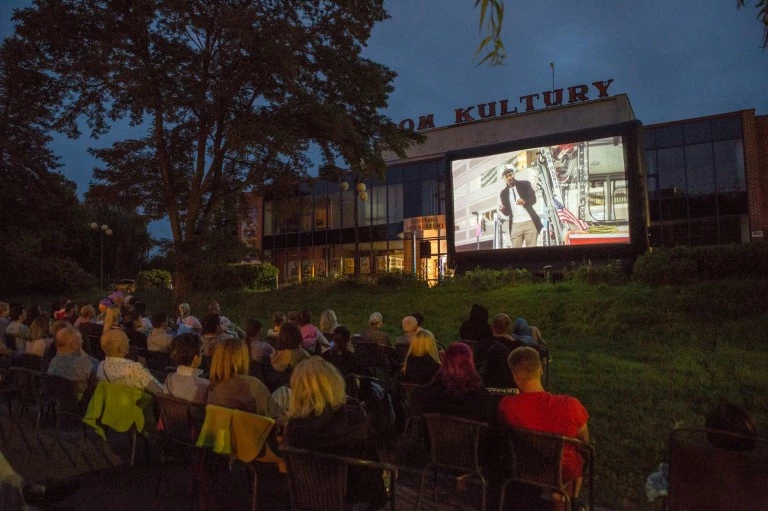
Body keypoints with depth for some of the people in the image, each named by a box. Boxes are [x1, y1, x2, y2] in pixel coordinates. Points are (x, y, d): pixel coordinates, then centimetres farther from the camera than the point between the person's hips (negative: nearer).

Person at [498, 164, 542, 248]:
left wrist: (524, 202, -27)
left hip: (529, 222, -2)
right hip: (515, 225, 2)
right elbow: (507, 212, 12)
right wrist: (503, 210, -13)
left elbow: (533, 199, -5)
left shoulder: (525, 184, 6)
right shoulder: (503, 193, 11)